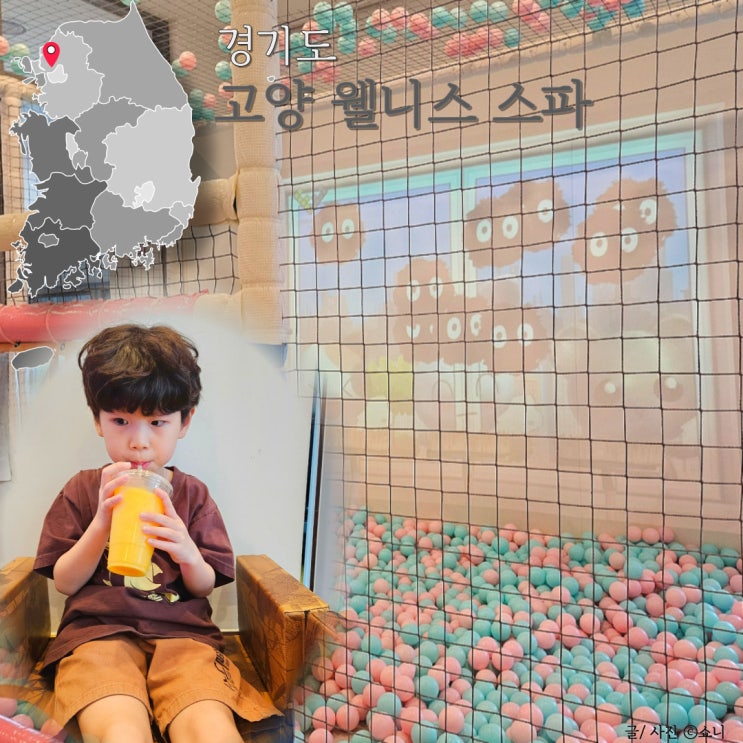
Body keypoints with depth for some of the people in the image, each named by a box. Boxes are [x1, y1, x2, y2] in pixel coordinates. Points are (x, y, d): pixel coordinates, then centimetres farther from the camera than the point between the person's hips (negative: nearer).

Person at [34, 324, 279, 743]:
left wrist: (189, 554, -15)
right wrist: (102, 521, -11)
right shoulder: (83, 490, 11)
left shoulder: (192, 494, 11)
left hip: (181, 630, 1)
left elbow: (205, 587, 10)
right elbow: (65, 582, 6)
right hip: (98, 630, 0)